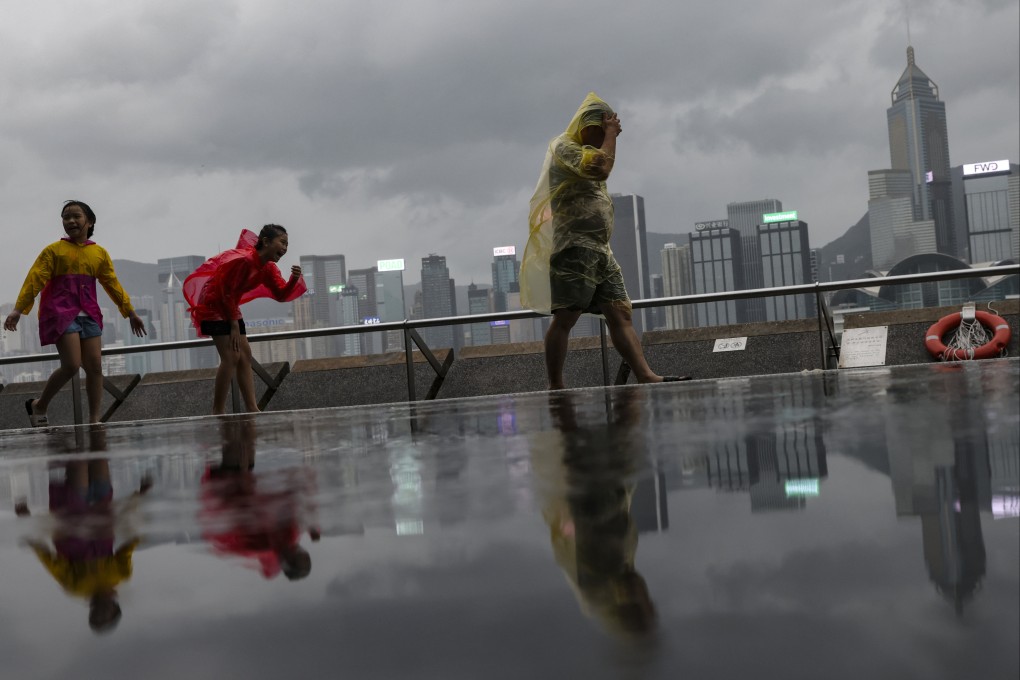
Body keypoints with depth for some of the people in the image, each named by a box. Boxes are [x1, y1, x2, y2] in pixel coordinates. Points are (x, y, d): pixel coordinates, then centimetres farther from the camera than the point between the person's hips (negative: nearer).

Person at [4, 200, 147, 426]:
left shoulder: (100, 253, 12)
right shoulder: (53, 250, 3)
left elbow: (112, 284, 16)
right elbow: (34, 280, -4)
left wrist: (130, 312, 15)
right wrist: (18, 309, -13)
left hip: (89, 314, 4)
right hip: (61, 312, -4)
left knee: (95, 366, -3)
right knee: (71, 365, -15)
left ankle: (94, 421, 2)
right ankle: (39, 405, 6)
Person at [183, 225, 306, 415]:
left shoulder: (268, 268, 3)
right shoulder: (244, 260, -26)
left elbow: (281, 295, -1)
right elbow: (225, 292, -22)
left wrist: (294, 279, -20)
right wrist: (234, 323, -16)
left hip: (230, 306, 10)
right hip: (213, 305, -10)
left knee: (245, 355, 5)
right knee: (231, 357, -16)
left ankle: (252, 408, 5)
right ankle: (218, 412, -13)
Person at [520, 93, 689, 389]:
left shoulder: (588, 154, 26)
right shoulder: (564, 147, -4)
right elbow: (601, 168, -18)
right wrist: (611, 134, -7)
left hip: (601, 251, 10)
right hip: (575, 248, -10)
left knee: (620, 314, -1)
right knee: (565, 318, -9)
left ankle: (646, 377, -9)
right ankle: (555, 388, -8)